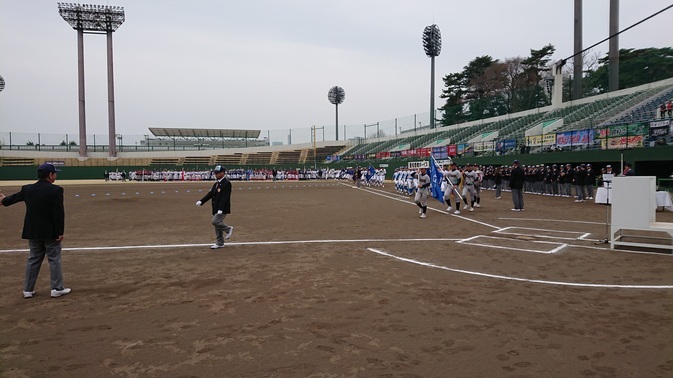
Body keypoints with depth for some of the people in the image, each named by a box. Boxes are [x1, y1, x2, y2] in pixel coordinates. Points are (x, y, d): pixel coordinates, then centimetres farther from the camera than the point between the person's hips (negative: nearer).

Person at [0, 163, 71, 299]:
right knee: (54, 259, 4)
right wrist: (60, 232, -13)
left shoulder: (27, 189, 3)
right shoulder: (56, 190, -15)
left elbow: (15, 197, 22)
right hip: (50, 232, -5)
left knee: (33, 259, 15)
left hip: (33, 231, 5)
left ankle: (28, 290, 20)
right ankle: (57, 289, 9)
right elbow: (59, 213, -18)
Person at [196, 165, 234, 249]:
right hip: (216, 209, 9)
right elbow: (210, 194, 11)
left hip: (223, 209, -9)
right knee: (217, 224, 12)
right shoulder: (216, 184, 14)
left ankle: (228, 228, 5)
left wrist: (220, 209, -26)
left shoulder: (226, 183, -14)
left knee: (215, 221, -19)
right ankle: (219, 243, 21)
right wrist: (201, 201, -2)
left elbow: (225, 197, -20)